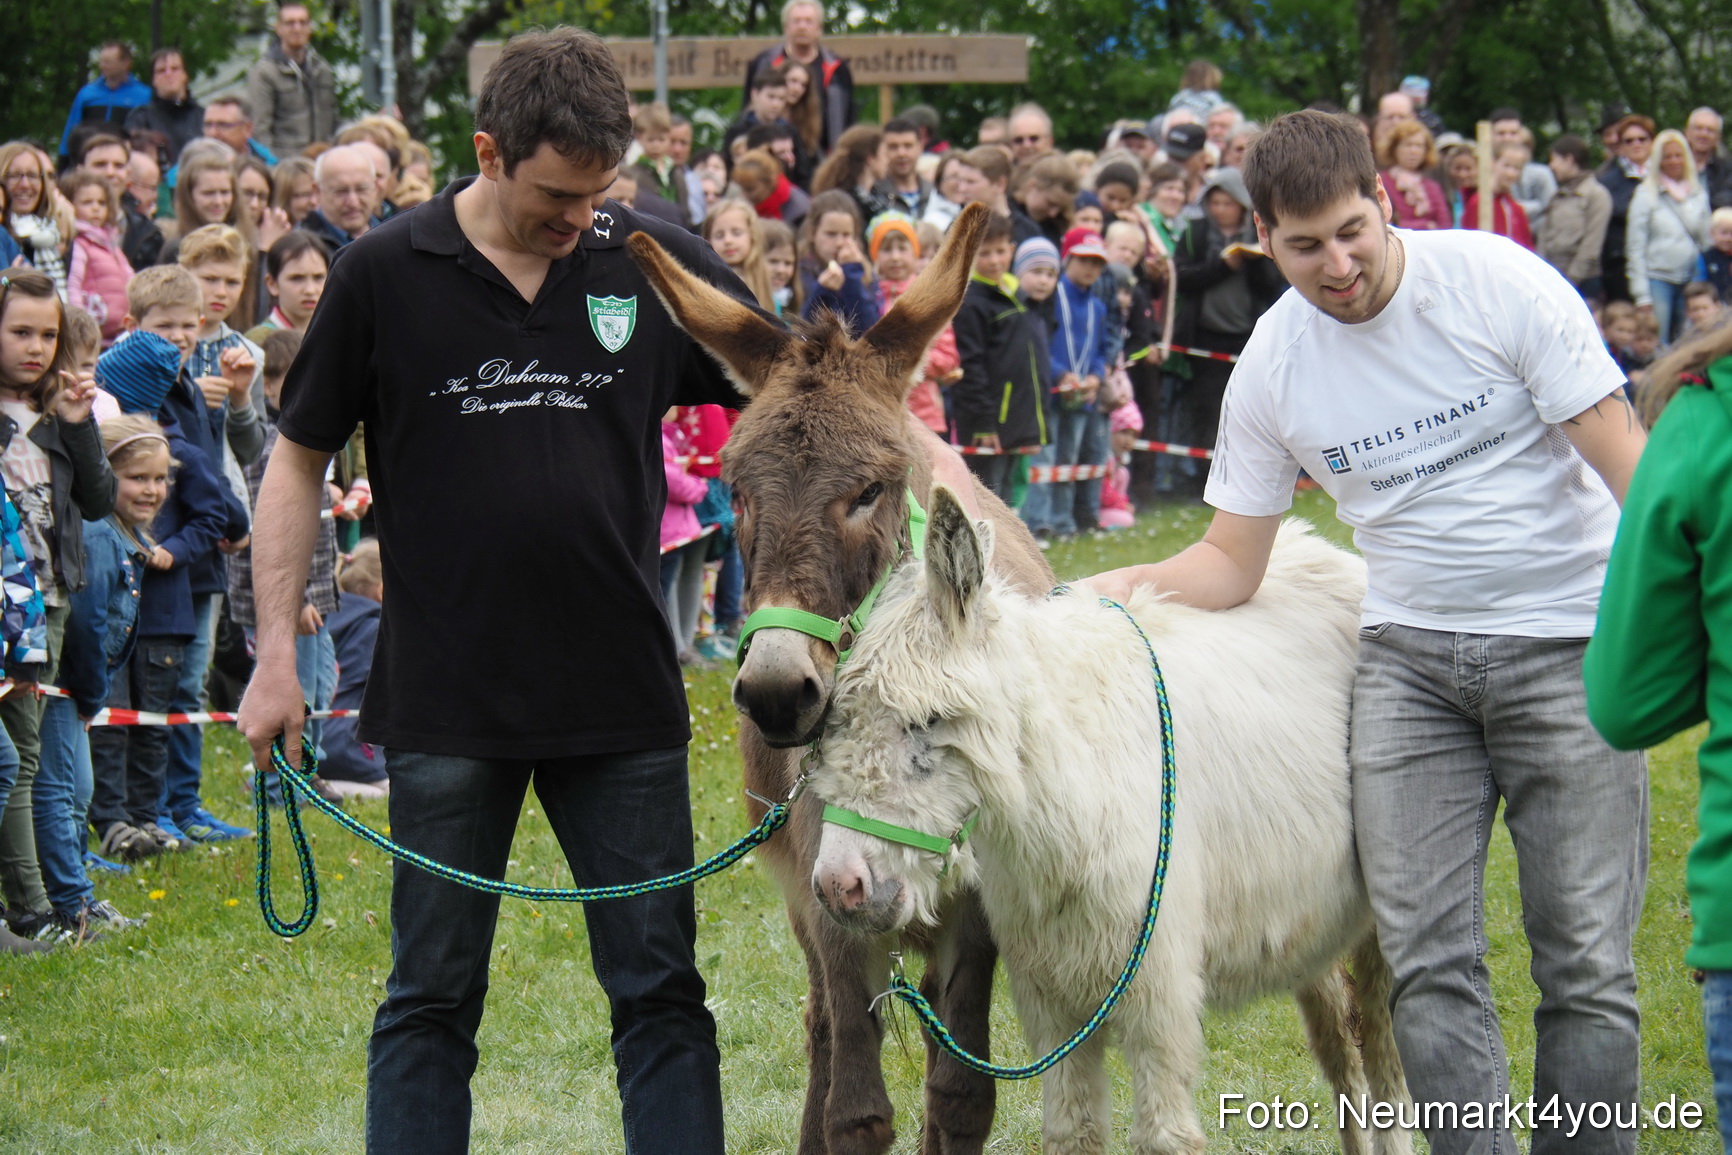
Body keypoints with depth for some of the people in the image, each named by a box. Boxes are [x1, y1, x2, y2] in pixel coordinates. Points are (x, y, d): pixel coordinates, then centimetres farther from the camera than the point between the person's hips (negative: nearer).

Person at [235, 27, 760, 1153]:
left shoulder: (659, 265, 0)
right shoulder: (386, 275, -3)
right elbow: (300, 461, 4)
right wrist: (278, 650, -2)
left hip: (624, 694, 1)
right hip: (447, 704, -1)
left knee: (661, 990, 5)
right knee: (432, 998, 7)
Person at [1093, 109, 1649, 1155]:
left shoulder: (1496, 283, -10)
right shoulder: (1272, 364, 1)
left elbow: (1621, 451, -9)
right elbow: (1233, 561, 8)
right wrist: (1124, 588, -11)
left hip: (1567, 640, -3)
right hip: (1411, 655, 3)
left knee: (1586, 959, -2)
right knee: (1428, 957, -6)